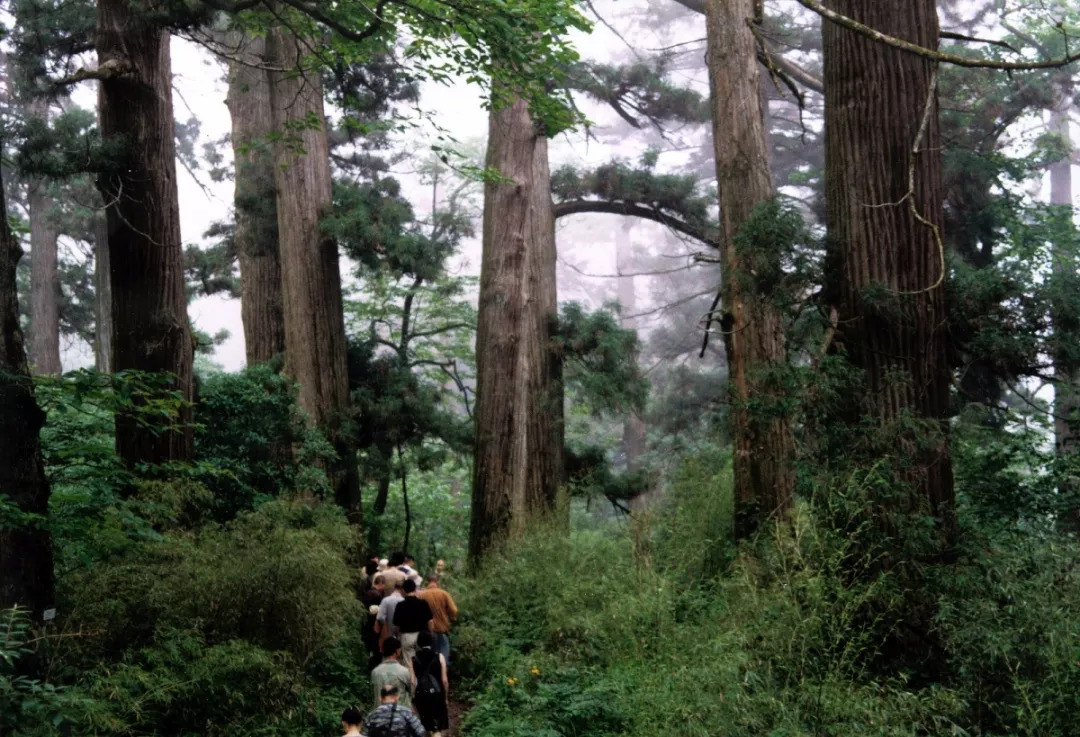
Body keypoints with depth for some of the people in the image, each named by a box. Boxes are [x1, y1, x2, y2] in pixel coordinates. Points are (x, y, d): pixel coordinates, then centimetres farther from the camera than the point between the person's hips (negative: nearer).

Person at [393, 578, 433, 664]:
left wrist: (399, 635, 15)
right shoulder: (423, 603, -5)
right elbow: (429, 621, -3)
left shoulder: (400, 605, -7)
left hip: (406, 636, -1)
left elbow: (397, 624, -3)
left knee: (409, 663, 3)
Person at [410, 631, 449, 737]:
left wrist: (413, 699, 4)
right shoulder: (439, 657, -4)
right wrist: (446, 697, 7)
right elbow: (444, 680, -4)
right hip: (437, 694, -1)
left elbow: (413, 682, -5)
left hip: (421, 695, 1)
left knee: (427, 726, 20)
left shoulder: (414, 660, -2)